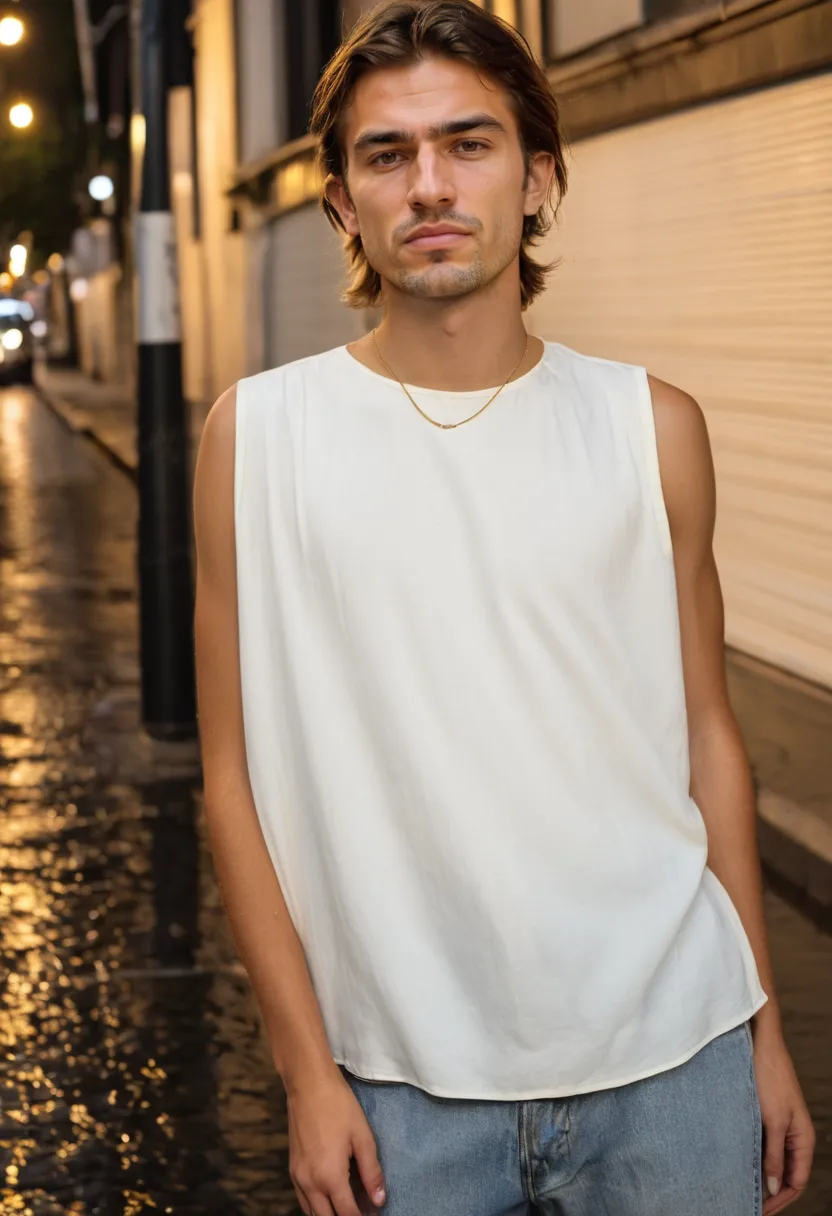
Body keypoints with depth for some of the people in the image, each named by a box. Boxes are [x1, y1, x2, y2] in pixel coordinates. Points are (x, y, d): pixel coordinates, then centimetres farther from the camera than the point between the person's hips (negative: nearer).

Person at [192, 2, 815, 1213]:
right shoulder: (258, 434, -3)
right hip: (405, 1082, -1)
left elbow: (706, 737, 6)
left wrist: (765, 1030, 7)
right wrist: (307, 1068, -4)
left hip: (668, 1064, 1)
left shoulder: (651, 427, 2)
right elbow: (235, 778, -2)